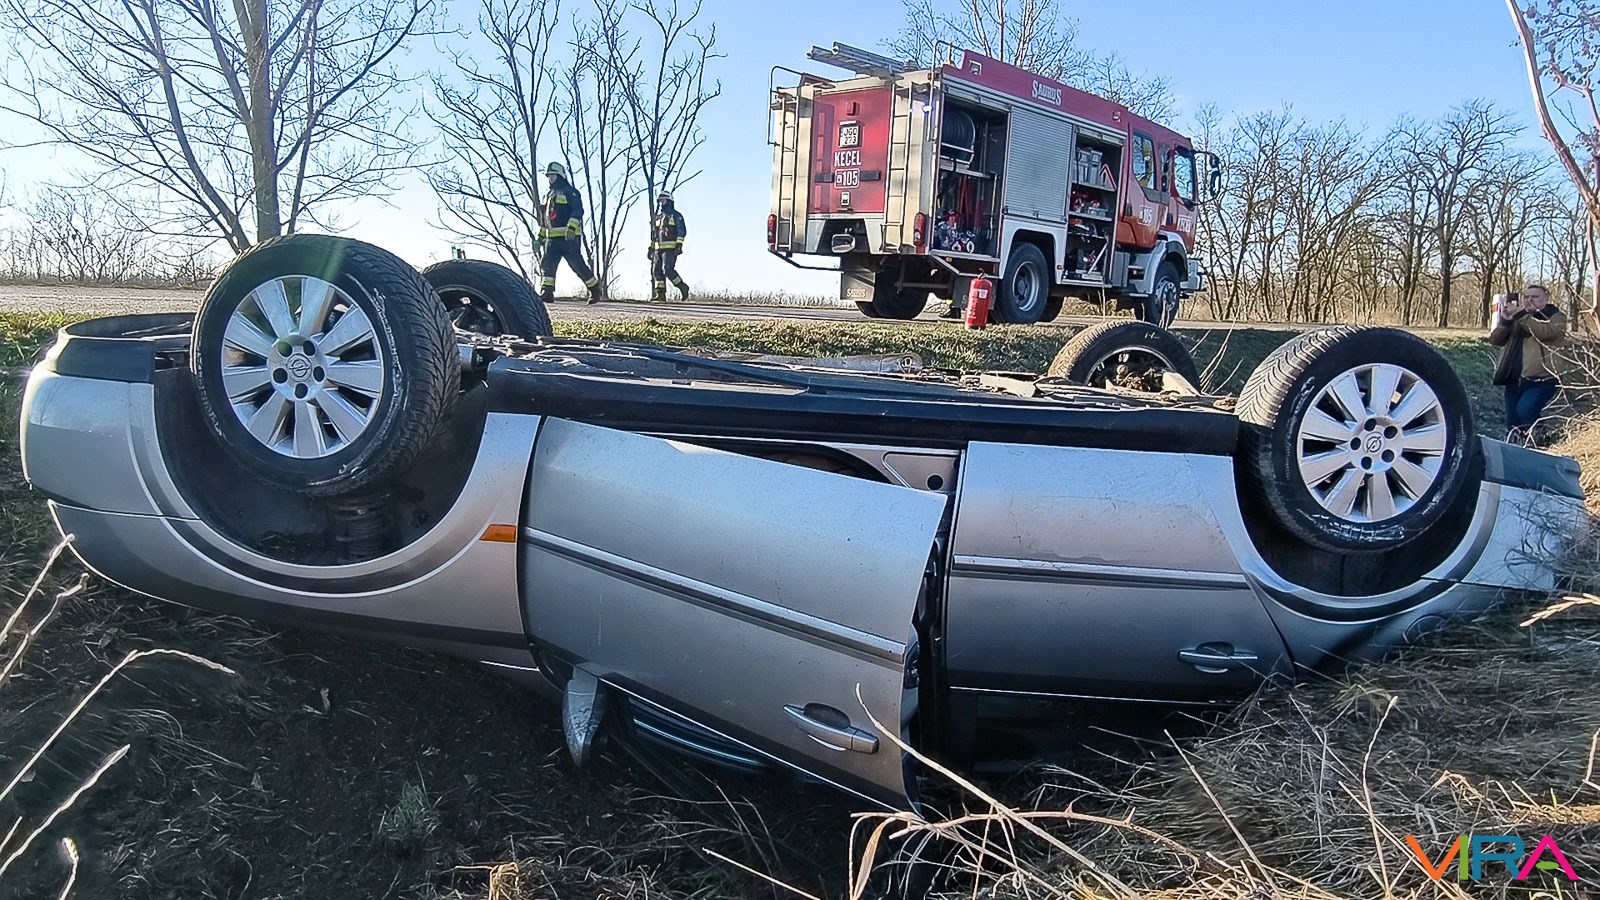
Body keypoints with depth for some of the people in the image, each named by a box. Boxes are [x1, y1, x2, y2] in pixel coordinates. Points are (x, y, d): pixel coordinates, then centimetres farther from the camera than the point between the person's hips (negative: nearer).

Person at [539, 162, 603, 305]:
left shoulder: (570, 191, -3)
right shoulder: (549, 195, 23)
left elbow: (578, 211, -15)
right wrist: (541, 235, 25)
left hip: (569, 237, -8)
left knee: (577, 265, -5)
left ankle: (595, 289, 10)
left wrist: (571, 227, -27)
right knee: (548, 264, -4)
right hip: (552, 238, 8)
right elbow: (545, 217, 29)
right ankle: (547, 292, -4)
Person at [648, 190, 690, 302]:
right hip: (658, 248, 7)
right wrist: (651, 248, 21)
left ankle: (683, 287, -2)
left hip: (670, 248, -7)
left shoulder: (676, 215, 1)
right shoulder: (657, 217, 22)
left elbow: (682, 231, -8)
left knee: (668, 269, -18)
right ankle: (660, 294, 1)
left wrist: (679, 245, -19)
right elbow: (653, 235, 27)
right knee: (656, 270, -1)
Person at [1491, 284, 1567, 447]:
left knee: (1525, 410, -31)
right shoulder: (1516, 317, 17)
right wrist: (1505, 320, -11)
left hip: (1541, 380, -6)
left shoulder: (1556, 317, 3)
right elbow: (1495, 340, 6)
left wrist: (1521, 316, -23)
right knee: (1512, 425, 10)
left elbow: (1546, 332, -20)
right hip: (1514, 380, 6)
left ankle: (1533, 445, -16)